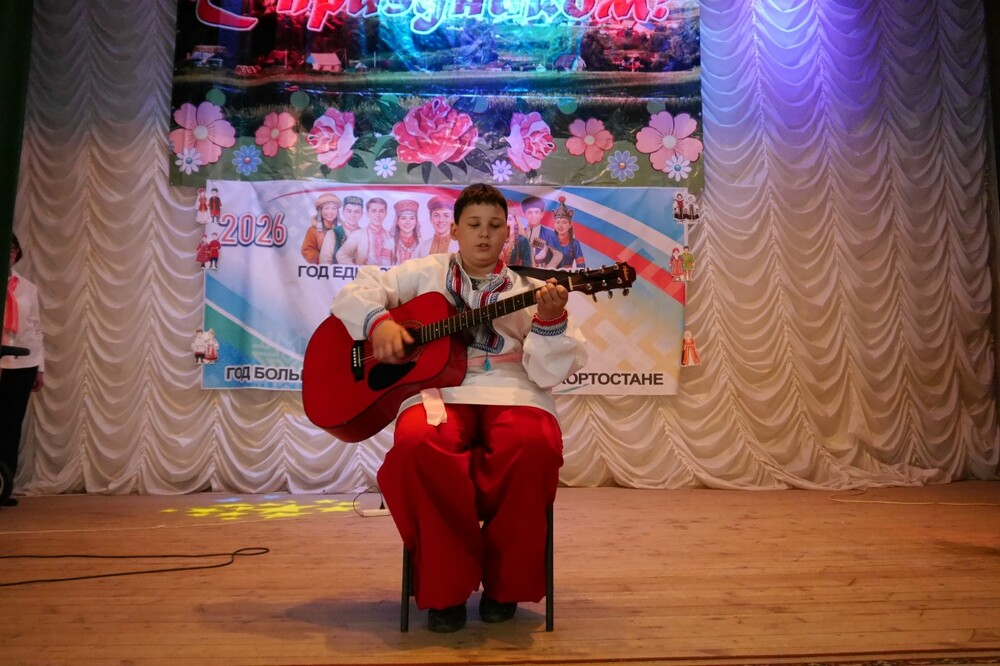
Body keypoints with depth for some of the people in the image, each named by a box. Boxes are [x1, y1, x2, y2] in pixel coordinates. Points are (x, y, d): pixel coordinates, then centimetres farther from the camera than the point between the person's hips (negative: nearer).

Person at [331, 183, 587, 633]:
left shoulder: (528, 291, 13)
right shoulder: (426, 273, 17)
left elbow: (551, 372, 2)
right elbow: (355, 292, 14)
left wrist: (551, 321, -16)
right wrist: (379, 321, -6)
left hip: (511, 393, 0)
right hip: (439, 389, 0)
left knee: (536, 446, -34)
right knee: (416, 444, -35)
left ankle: (504, 586, -8)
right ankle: (445, 589, -13)